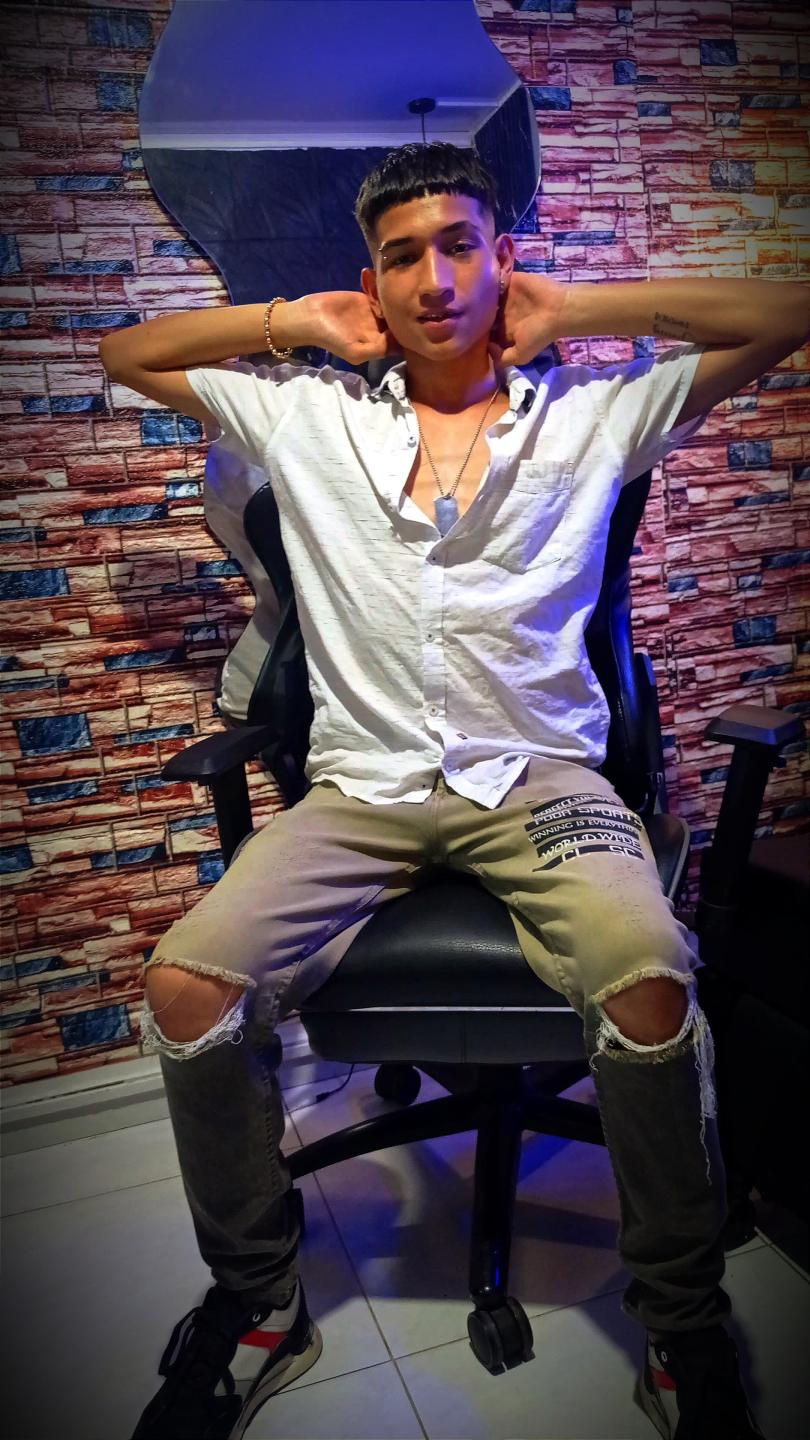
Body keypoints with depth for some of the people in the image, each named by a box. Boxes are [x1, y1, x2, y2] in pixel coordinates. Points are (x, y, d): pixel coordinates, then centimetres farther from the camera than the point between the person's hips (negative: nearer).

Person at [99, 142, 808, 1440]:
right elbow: (124, 353, 22)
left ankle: (684, 1325, -2)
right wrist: (298, 321, 13)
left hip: (538, 776, -1)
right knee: (188, 986, -20)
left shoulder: (593, 409, 9)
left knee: (649, 978, -30)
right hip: (363, 786, 2)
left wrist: (575, 309, 8)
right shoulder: (305, 415, 14)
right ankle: (259, 1303, 6)